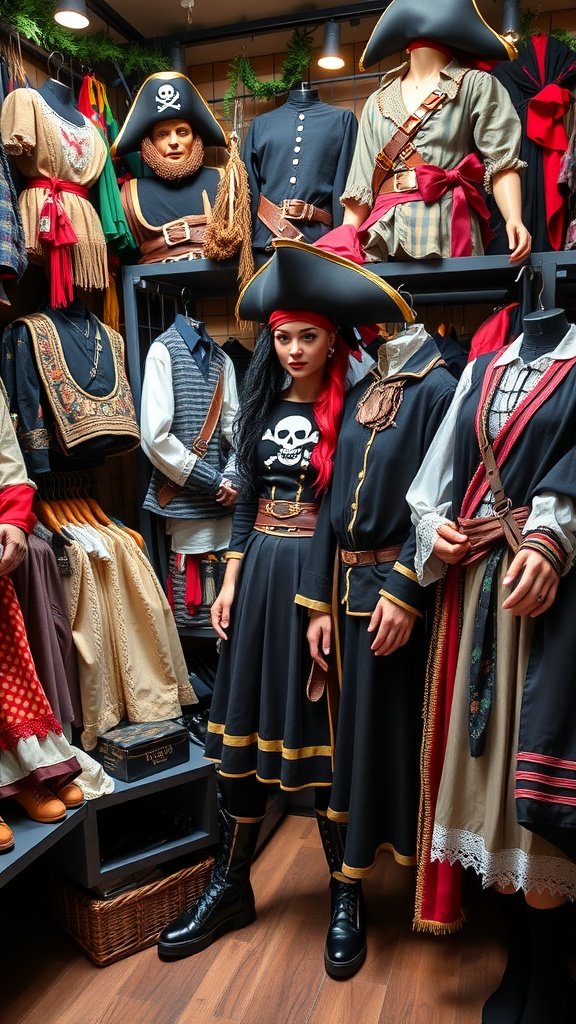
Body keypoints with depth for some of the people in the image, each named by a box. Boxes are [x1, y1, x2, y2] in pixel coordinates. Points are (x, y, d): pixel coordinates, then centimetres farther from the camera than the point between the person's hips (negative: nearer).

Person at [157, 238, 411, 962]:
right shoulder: (263, 406, 11)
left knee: (324, 727, 4)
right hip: (261, 570, 5)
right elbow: (247, 501, 12)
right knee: (244, 724, 7)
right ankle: (231, 885, 23)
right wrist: (230, 582, 6)